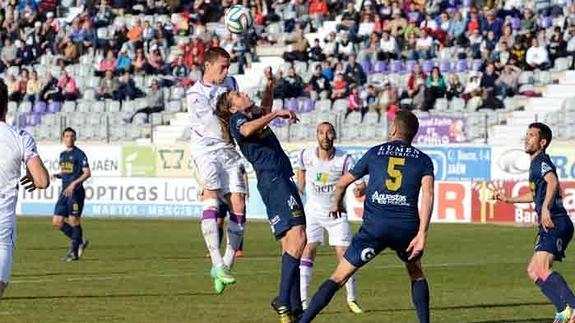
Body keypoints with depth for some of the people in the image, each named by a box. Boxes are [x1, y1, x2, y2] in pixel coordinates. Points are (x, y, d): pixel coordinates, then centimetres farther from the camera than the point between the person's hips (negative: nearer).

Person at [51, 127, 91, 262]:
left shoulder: (79, 154, -6)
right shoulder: (62, 154, 16)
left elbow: (87, 173, -12)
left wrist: (74, 183, -22)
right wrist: (56, 175, 4)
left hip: (76, 192, -8)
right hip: (64, 192, 8)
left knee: (73, 221, -4)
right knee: (57, 222, 2)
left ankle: (74, 252, 6)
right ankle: (80, 242, 16)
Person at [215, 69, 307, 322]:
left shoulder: (253, 116, 24)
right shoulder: (237, 119, -1)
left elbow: (265, 108, 46)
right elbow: (247, 130, -25)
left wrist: (270, 83, 31)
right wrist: (276, 114, -22)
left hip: (282, 181, 10)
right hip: (272, 179, -10)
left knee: (290, 245, 6)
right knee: (297, 237, -22)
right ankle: (284, 299, -27)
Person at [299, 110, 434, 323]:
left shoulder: (375, 153, 15)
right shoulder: (423, 160, 11)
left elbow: (342, 183, 25)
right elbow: (427, 194, -6)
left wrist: (337, 204, 46)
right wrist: (422, 234, -12)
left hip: (374, 227, 0)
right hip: (406, 228, 0)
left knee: (338, 277, 3)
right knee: (417, 276, 28)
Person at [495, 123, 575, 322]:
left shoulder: (542, 161, -8)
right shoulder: (536, 163, 23)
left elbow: (553, 182, -30)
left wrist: (545, 208, -44)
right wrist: (510, 200, 42)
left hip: (555, 224, -11)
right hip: (550, 226, 11)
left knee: (541, 268, -24)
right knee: (533, 271, 12)